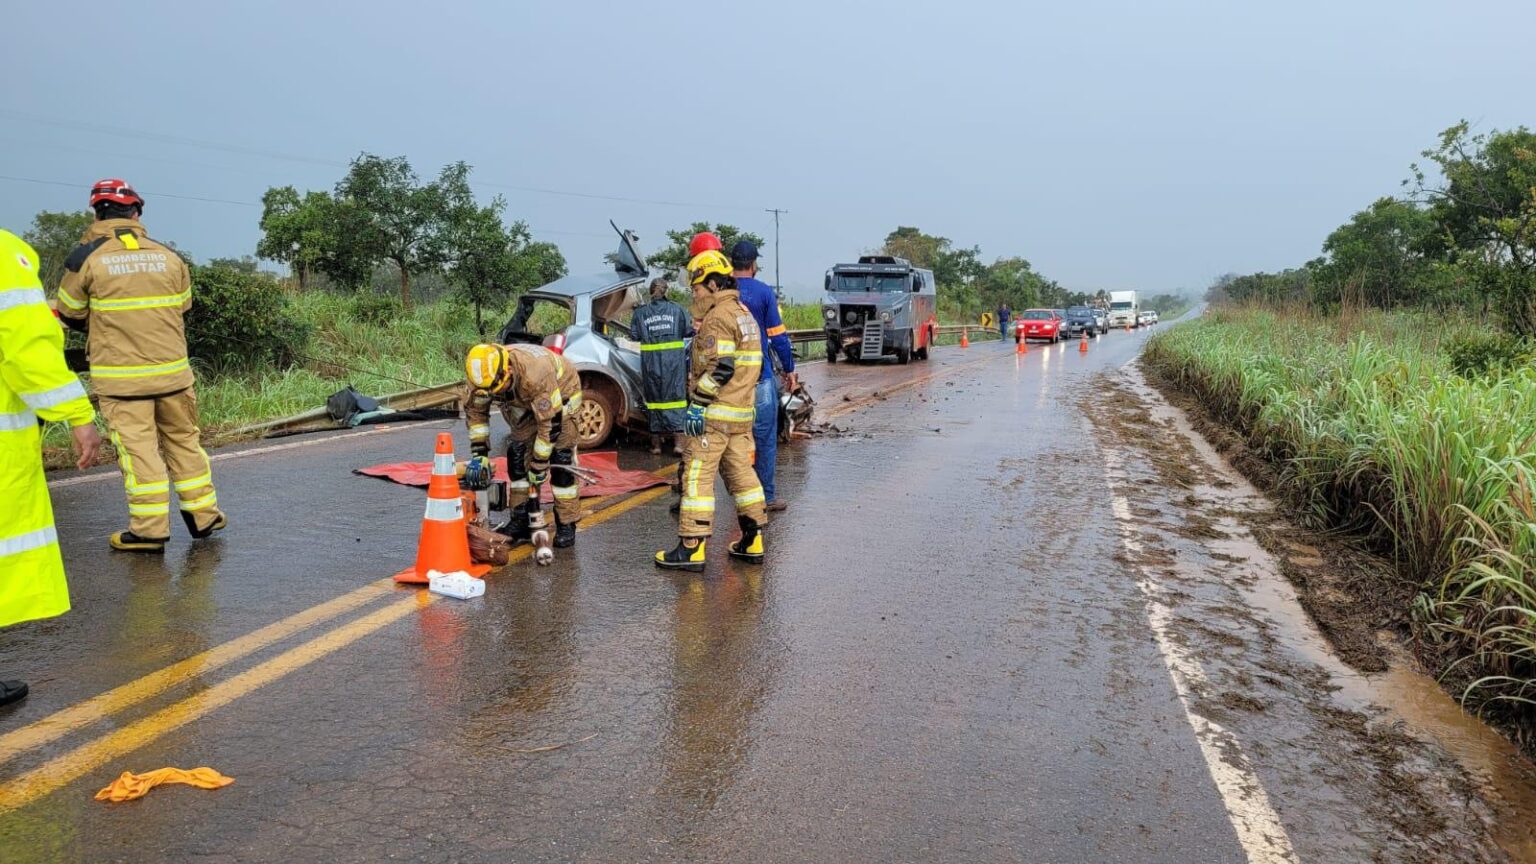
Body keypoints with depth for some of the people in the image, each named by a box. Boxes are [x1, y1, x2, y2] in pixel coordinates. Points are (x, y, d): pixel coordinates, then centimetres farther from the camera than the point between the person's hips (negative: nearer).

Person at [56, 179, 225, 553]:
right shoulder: (169, 257, 2)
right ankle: (203, 514, 20)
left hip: (120, 377, -3)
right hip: (172, 370, 3)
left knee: (137, 447, 1)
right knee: (183, 439, 14)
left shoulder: (85, 258, -6)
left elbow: (70, 314, 5)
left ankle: (149, 530, 4)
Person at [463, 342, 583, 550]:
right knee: (518, 454, -2)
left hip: (561, 395, -6)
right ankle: (521, 520, 8)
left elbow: (551, 422, -36)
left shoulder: (535, 374, -44)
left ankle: (566, 526, -7)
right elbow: (474, 410, -9)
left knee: (561, 460, -14)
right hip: (527, 401, 6)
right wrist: (479, 453, -15)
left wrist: (539, 463, -29)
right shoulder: (484, 374, -26)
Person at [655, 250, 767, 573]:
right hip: (741, 415, 10)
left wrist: (697, 404, -20)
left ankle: (692, 548, -5)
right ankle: (753, 542, 20)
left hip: (713, 415, -10)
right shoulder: (743, 314, 19)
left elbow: (719, 367, -22)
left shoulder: (718, 317, -13)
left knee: (697, 477, -6)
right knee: (741, 473, 14)